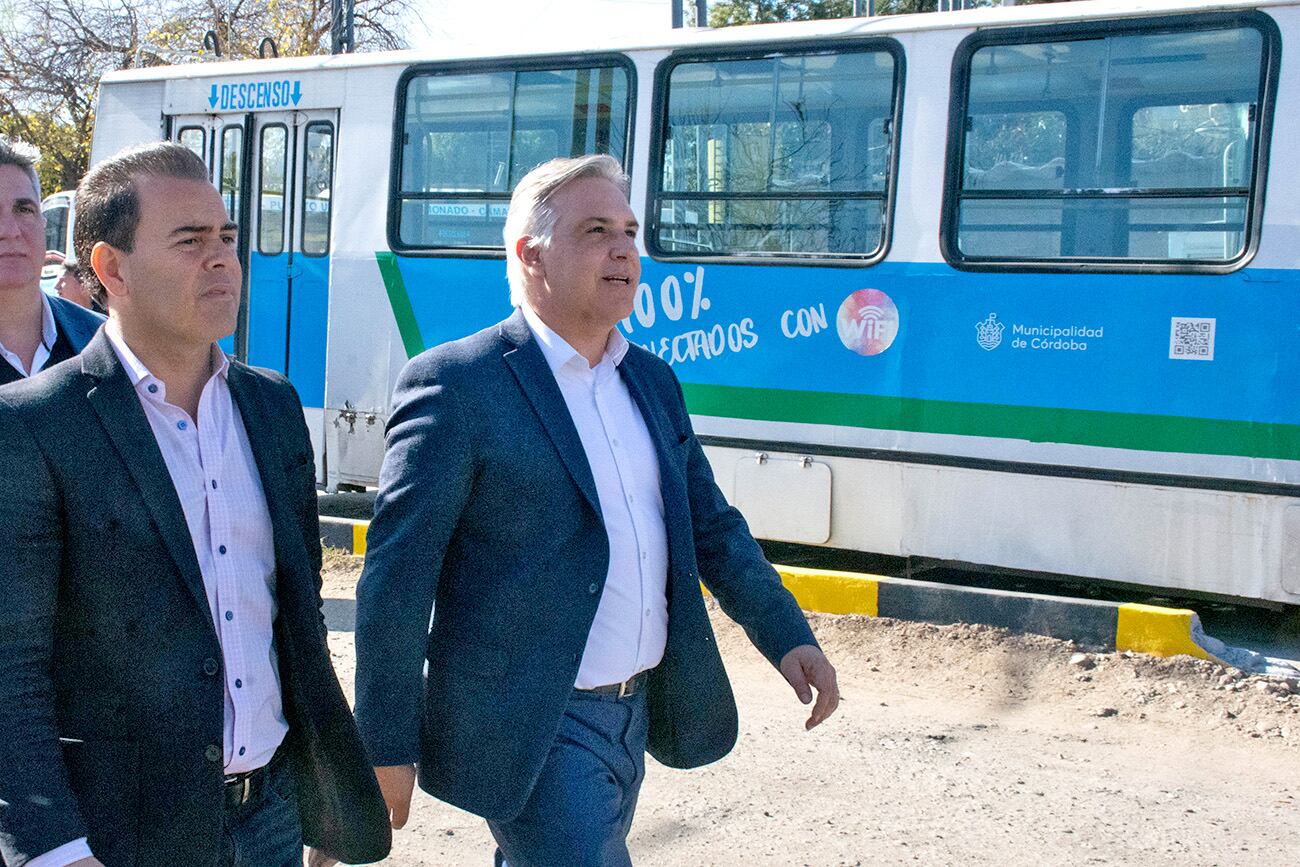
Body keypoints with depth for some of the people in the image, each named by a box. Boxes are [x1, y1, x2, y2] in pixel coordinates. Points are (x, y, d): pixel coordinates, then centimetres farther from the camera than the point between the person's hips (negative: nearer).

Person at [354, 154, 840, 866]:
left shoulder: (652, 381, 9)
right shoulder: (455, 384, -14)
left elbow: (711, 524, 16)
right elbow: (395, 579, -14)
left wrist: (786, 636, 4)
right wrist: (387, 750, -14)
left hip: (635, 712, 7)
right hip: (529, 730, -7)